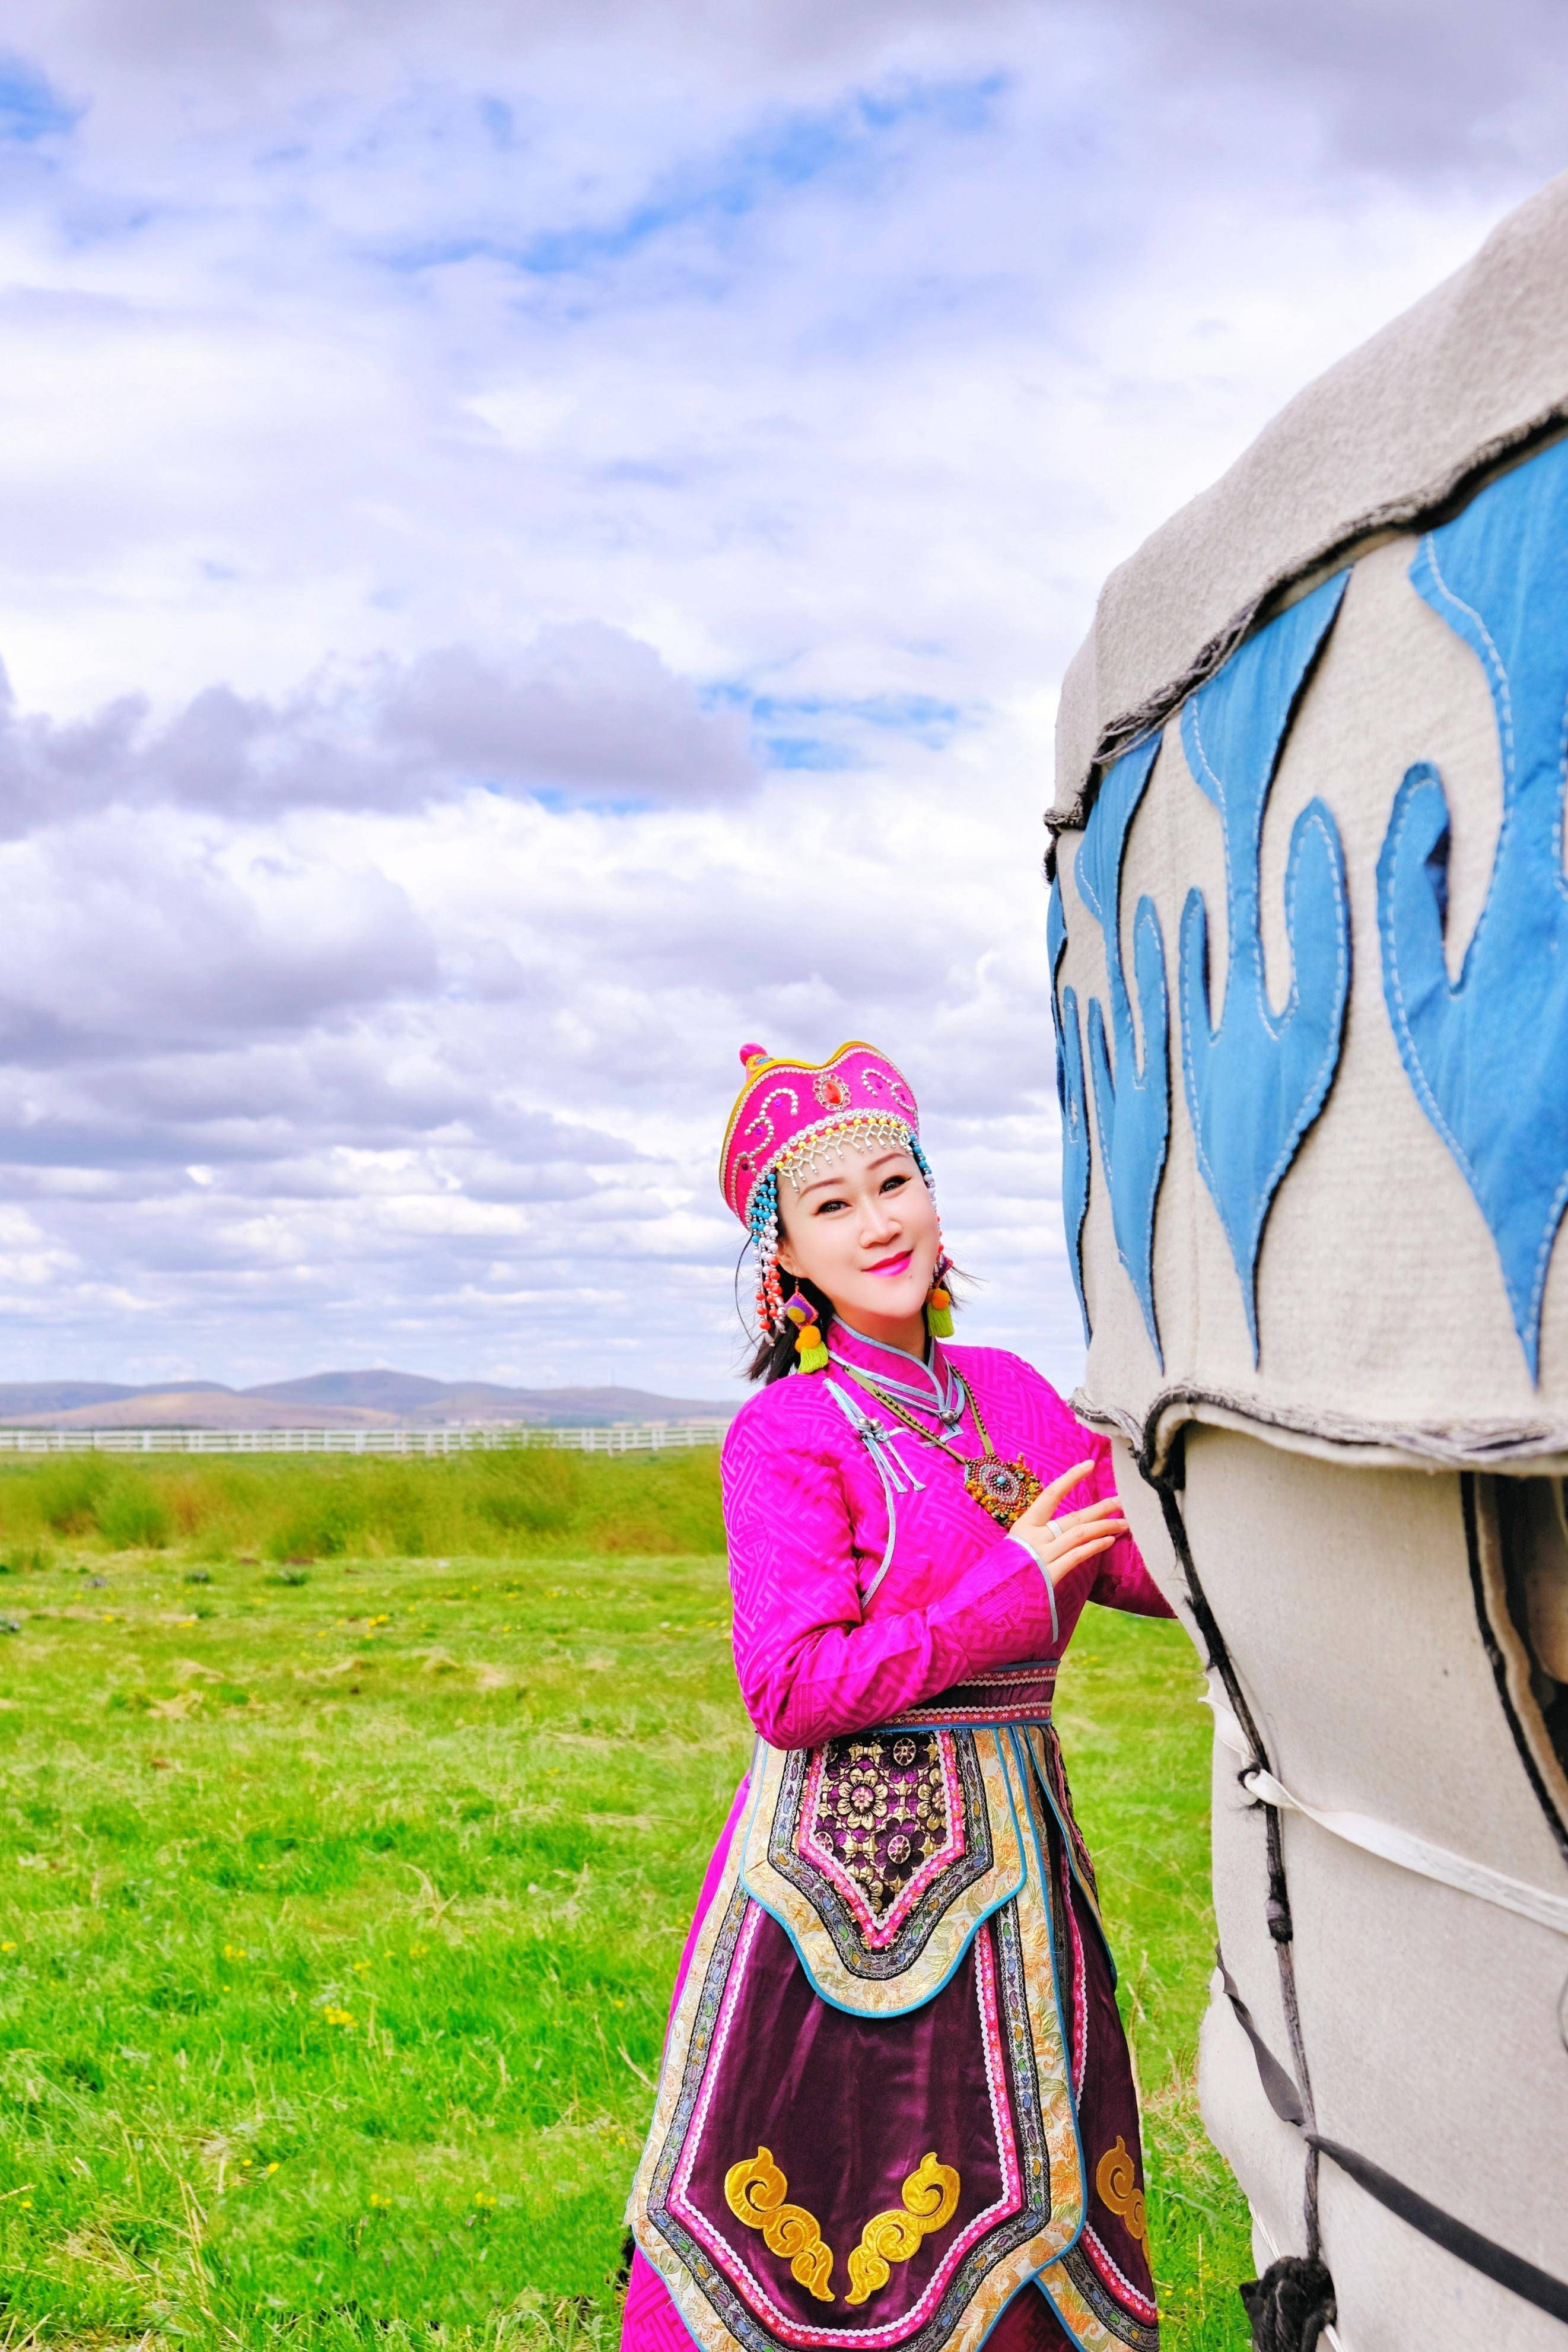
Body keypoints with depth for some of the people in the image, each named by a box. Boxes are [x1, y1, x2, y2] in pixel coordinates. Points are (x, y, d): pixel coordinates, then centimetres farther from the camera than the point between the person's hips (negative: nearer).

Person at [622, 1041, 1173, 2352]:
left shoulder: (1011, 1393, 7)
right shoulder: (786, 1434, -11)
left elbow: (1165, 1568, 4)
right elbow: (791, 1689, -18)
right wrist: (1014, 1591, -18)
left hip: (1017, 1858, 6)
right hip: (846, 1867, -6)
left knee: (1023, 2206, 15)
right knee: (808, 2221, 4)